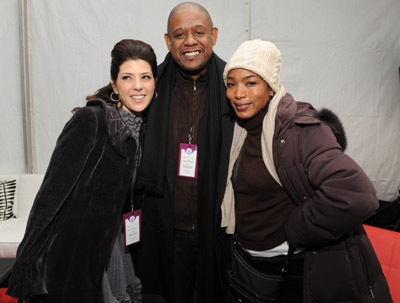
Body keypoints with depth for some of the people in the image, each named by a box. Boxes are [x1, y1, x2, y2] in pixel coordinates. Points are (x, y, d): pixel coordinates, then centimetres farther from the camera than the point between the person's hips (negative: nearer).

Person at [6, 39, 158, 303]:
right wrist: (30, 263, -17)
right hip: (73, 249, -6)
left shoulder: (142, 126, 3)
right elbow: (52, 190, -19)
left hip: (111, 246, 6)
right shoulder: (90, 120, -18)